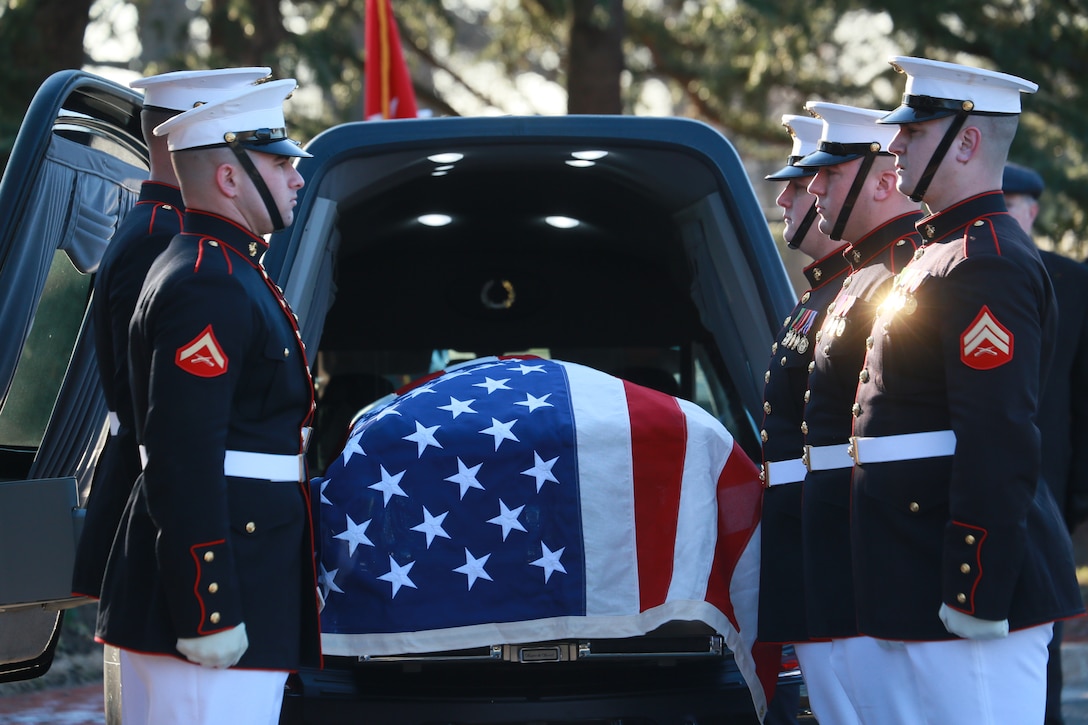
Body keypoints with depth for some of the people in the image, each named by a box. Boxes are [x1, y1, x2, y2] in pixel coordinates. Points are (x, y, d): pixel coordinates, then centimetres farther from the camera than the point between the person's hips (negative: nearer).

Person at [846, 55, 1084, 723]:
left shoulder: (986, 267, -15)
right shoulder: (944, 253, 19)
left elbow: (999, 444, -22)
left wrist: (973, 595, -23)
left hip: (977, 571, -11)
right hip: (922, 578, 11)